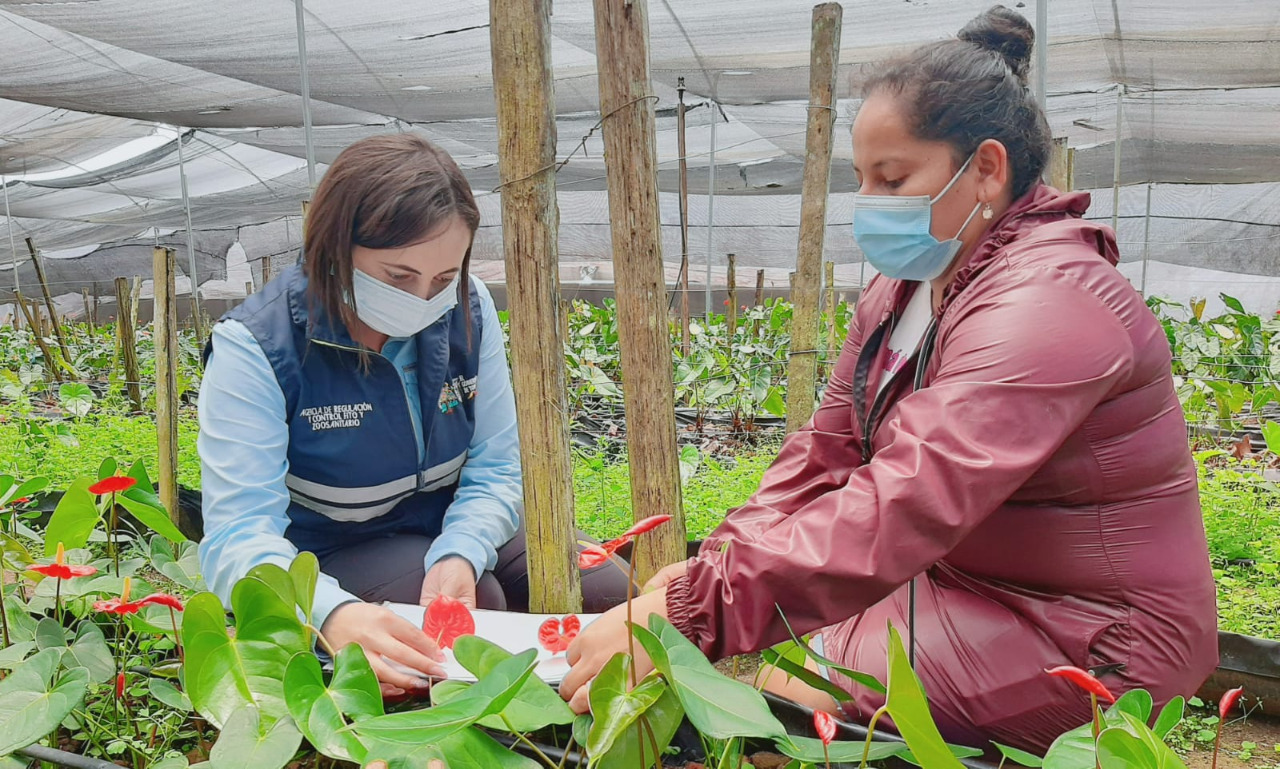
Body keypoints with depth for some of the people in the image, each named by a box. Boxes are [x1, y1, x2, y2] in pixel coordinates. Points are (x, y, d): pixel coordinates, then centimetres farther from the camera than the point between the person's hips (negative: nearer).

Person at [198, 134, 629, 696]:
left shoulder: (466, 310, -11)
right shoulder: (255, 348, -24)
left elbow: (495, 468, -8)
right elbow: (237, 535, -31)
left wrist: (460, 555, -30)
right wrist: (334, 614, -52)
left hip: (456, 526, 5)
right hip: (328, 556, -4)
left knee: (606, 593, -12)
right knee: (481, 604, -31)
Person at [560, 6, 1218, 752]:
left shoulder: (1043, 306, -26)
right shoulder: (902, 289, 4)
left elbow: (896, 513, -37)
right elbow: (827, 451, 1)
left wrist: (692, 612, -41)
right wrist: (714, 564, -14)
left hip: (1083, 634, -8)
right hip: (955, 577, 8)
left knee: (772, 693, -17)